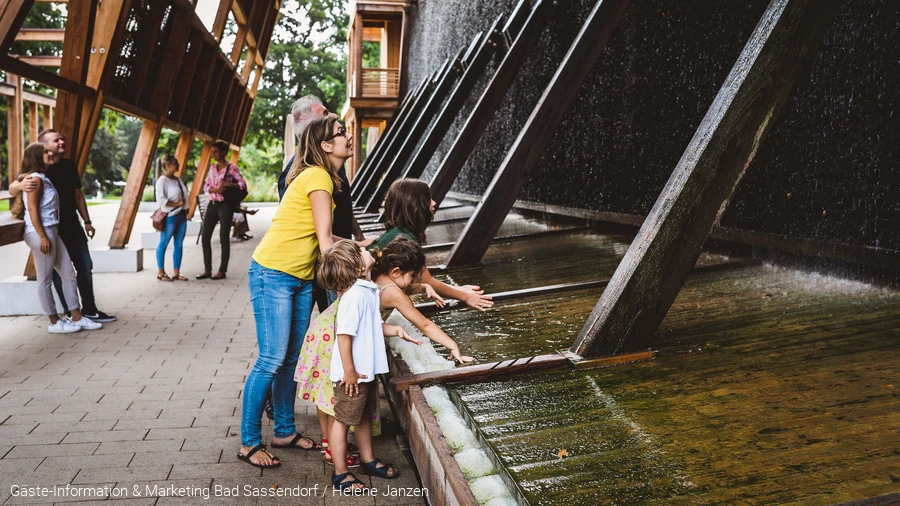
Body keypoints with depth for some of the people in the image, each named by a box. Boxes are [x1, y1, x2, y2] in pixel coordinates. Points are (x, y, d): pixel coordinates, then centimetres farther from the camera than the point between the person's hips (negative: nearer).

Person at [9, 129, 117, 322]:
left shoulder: (69, 165, 7)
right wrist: (21, 185, -42)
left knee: (85, 267, 8)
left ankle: (90, 310, 18)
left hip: (73, 226, 6)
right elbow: (12, 189, -18)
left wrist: (87, 221, 11)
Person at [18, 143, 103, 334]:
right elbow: (32, 209, -17)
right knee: (45, 279, 0)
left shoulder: (44, 178, 18)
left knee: (69, 274, 9)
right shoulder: (35, 178, -11)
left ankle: (77, 318, 13)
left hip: (52, 231, 10)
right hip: (40, 233, -10)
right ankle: (54, 322, 8)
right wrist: (42, 237, -21)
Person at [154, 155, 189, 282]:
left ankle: (176, 272, 15)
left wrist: (185, 207, 6)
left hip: (182, 215, 8)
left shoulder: (178, 179, 14)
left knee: (179, 245, 9)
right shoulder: (162, 180, -10)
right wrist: (177, 204, -17)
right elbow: (160, 200, -18)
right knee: (163, 244, 1)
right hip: (170, 217, -8)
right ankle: (161, 272, 7)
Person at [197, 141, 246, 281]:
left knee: (223, 238, -1)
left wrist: (228, 184, -22)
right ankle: (207, 270, 12)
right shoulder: (212, 168, 13)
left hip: (225, 205, -6)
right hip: (212, 204, 6)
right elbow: (206, 186, 9)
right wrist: (215, 189, -11)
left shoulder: (231, 168, -5)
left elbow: (243, 184, -9)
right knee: (205, 237, 4)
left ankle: (222, 271, 6)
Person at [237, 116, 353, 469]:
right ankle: (249, 444, 7)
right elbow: (324, 240, -18)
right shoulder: (317, 177, -15)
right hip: (273, 274, -9)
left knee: (291, 360, 13)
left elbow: (322, 237, 10)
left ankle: (285, 432, 26)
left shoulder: (326, 178, 14)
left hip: (302, 278, 9)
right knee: (272, 361, -6)